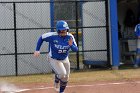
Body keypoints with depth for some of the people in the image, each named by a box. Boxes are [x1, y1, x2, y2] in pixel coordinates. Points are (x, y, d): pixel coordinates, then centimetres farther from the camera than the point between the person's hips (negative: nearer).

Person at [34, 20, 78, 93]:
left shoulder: (70, 37, -16)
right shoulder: (52, 36, -25)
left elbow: (76, 49, -16)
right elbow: (41, 38, -9)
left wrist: (71, 45, -38)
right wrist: (37, 50, -13)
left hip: (65, 60, 5)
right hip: (54, 59, -5)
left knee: (66, 77, 13)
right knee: (62, 74, -24)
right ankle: (56, 81, 12)